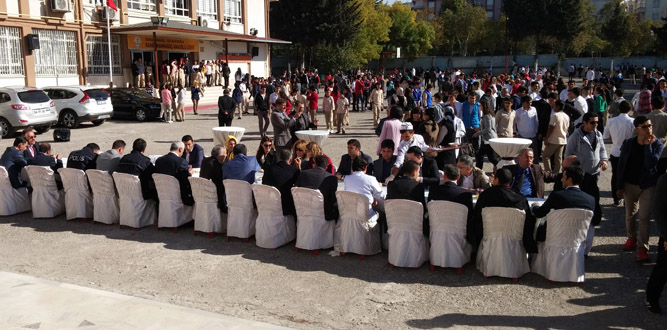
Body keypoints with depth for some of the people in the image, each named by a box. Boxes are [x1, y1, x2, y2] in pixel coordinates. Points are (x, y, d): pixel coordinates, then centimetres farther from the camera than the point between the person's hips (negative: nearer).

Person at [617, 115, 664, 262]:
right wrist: (619, 187, 0)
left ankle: (642, 248, 2)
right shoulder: (628, 144, -5)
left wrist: (648, 145, -24)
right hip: (630, 184, 3)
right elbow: (621, 165, 1)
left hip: (649, 186, -2)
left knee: (644, 218, -6)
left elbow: (651, 164, -24)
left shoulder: (657, 144, -9)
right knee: (630, 214, 16)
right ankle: (631, 238, 37)